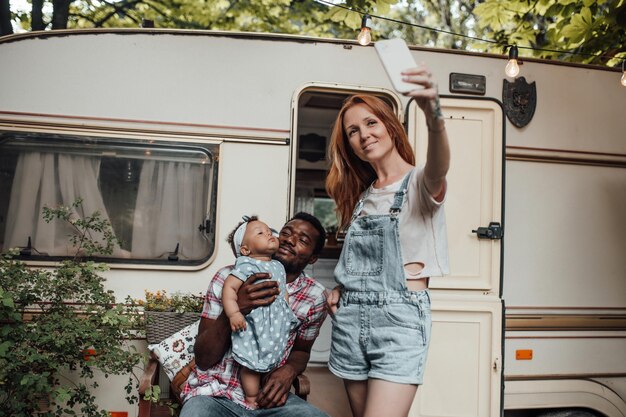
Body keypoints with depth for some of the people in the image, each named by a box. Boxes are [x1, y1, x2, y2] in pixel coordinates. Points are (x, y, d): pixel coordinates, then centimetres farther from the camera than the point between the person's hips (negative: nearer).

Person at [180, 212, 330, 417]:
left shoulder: (315, 297, -3)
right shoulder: (229, 278, -8)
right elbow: (203, 359, -8)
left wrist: (289, 371, -8)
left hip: (268, 396, 2)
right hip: (215, 393, -1)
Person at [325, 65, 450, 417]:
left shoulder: (419, 183, -4)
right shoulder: (361, 194, 16)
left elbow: (439, 168, -29)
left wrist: (434, 116, -48)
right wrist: (341, 289, 3)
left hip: (400, 319, -6)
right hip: (350, 318, 6)